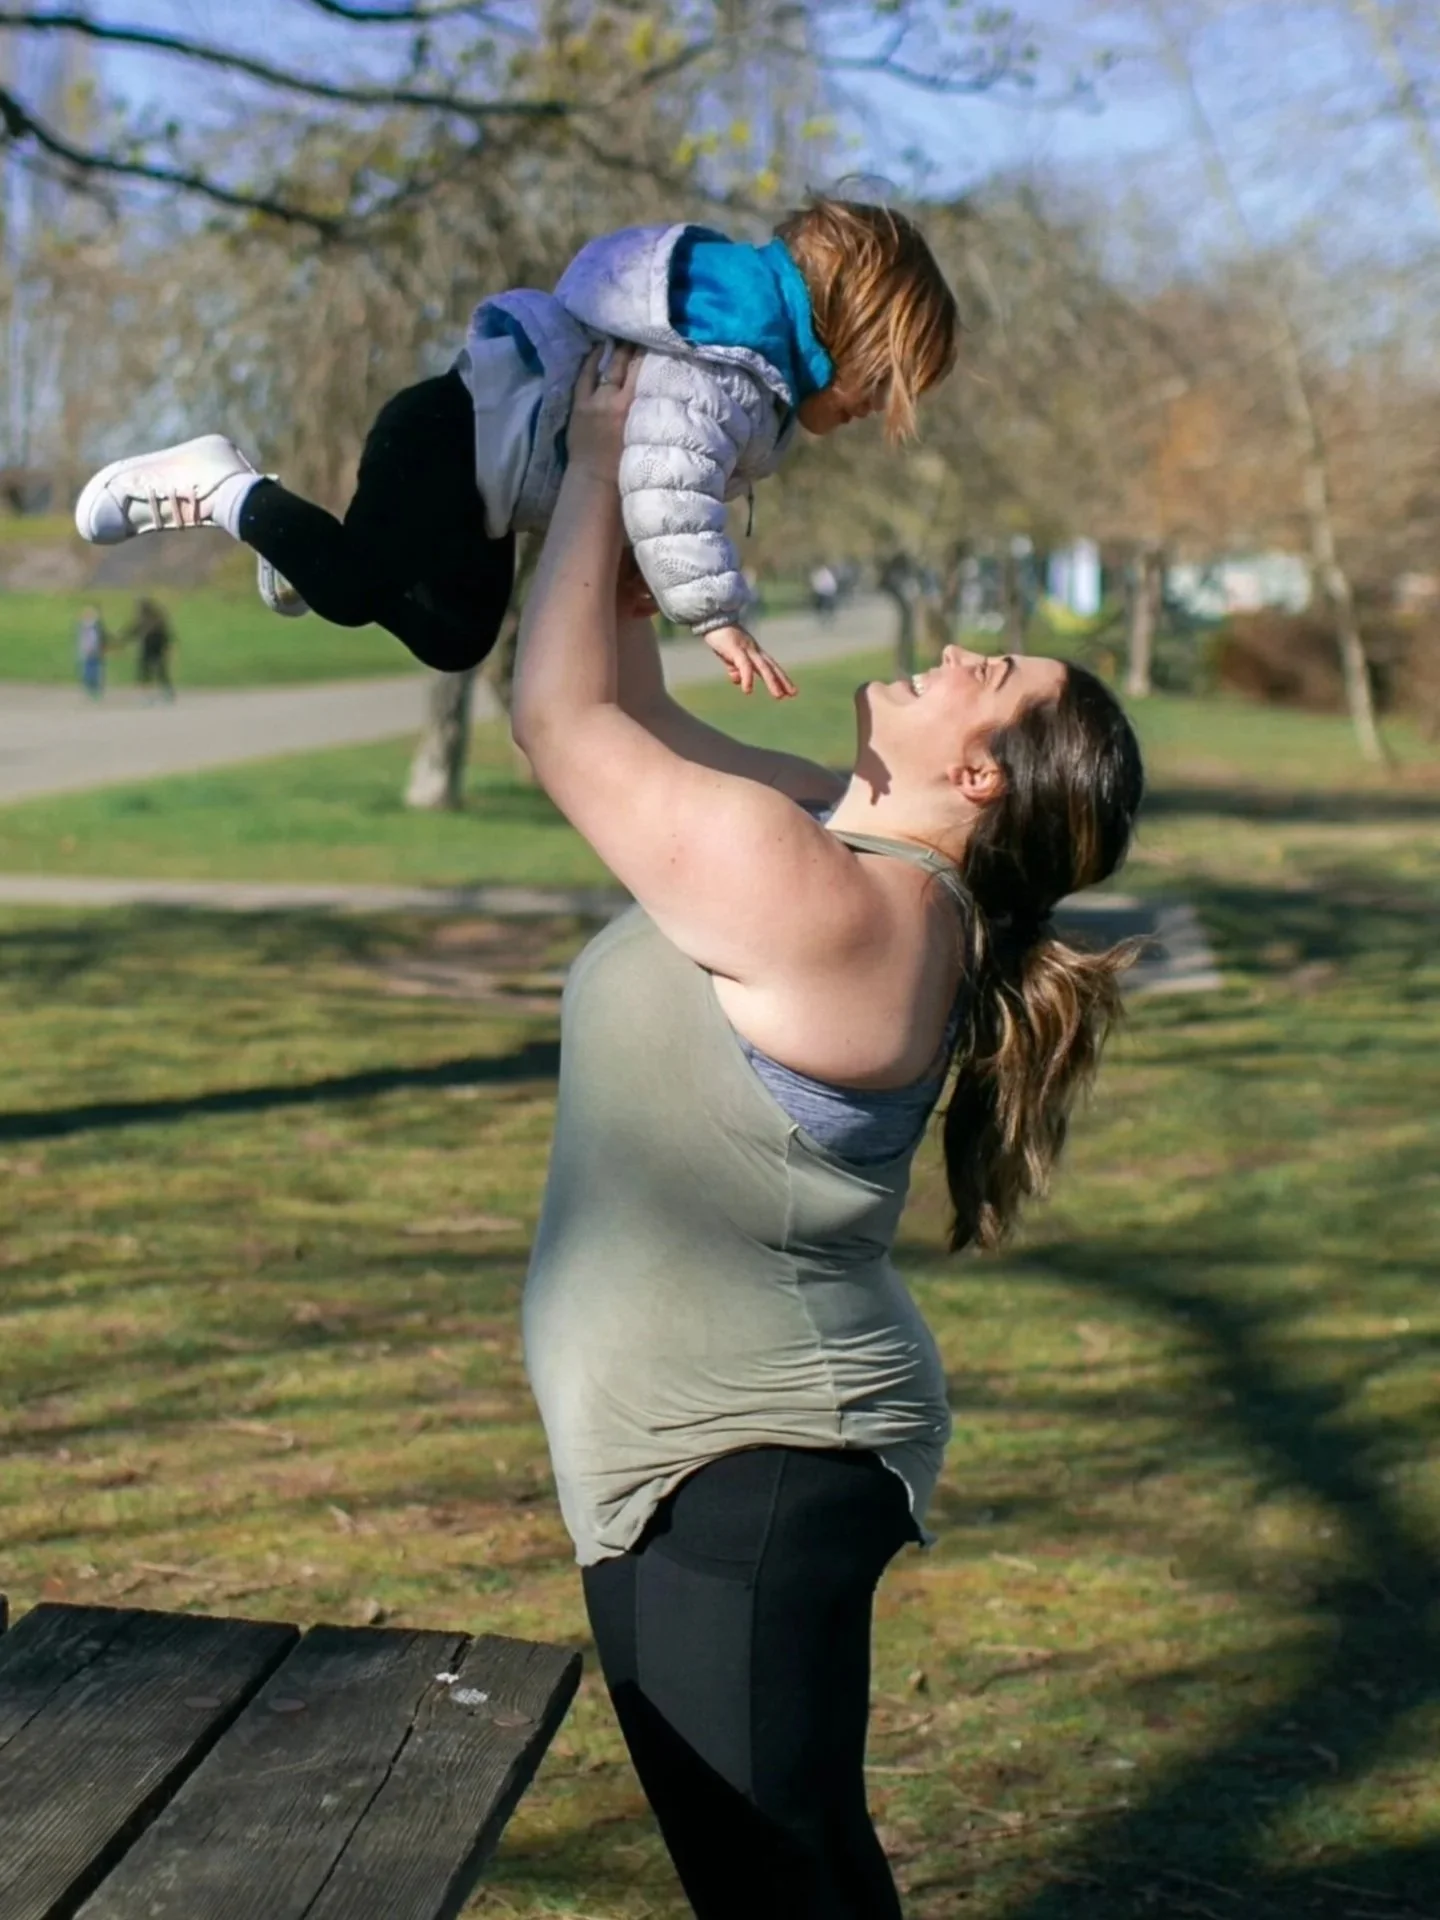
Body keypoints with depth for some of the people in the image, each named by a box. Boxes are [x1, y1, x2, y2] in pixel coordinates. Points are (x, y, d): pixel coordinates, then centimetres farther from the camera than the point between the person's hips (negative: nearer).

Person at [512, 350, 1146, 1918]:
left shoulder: (821, 900, -25)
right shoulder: (835, 840, 3)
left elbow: (558, 717, -20)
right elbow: (633, 712, 13)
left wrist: (603, 461, -10)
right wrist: (611, 491, 8)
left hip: (744, 1478, -10)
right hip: (721, 1451, 10)